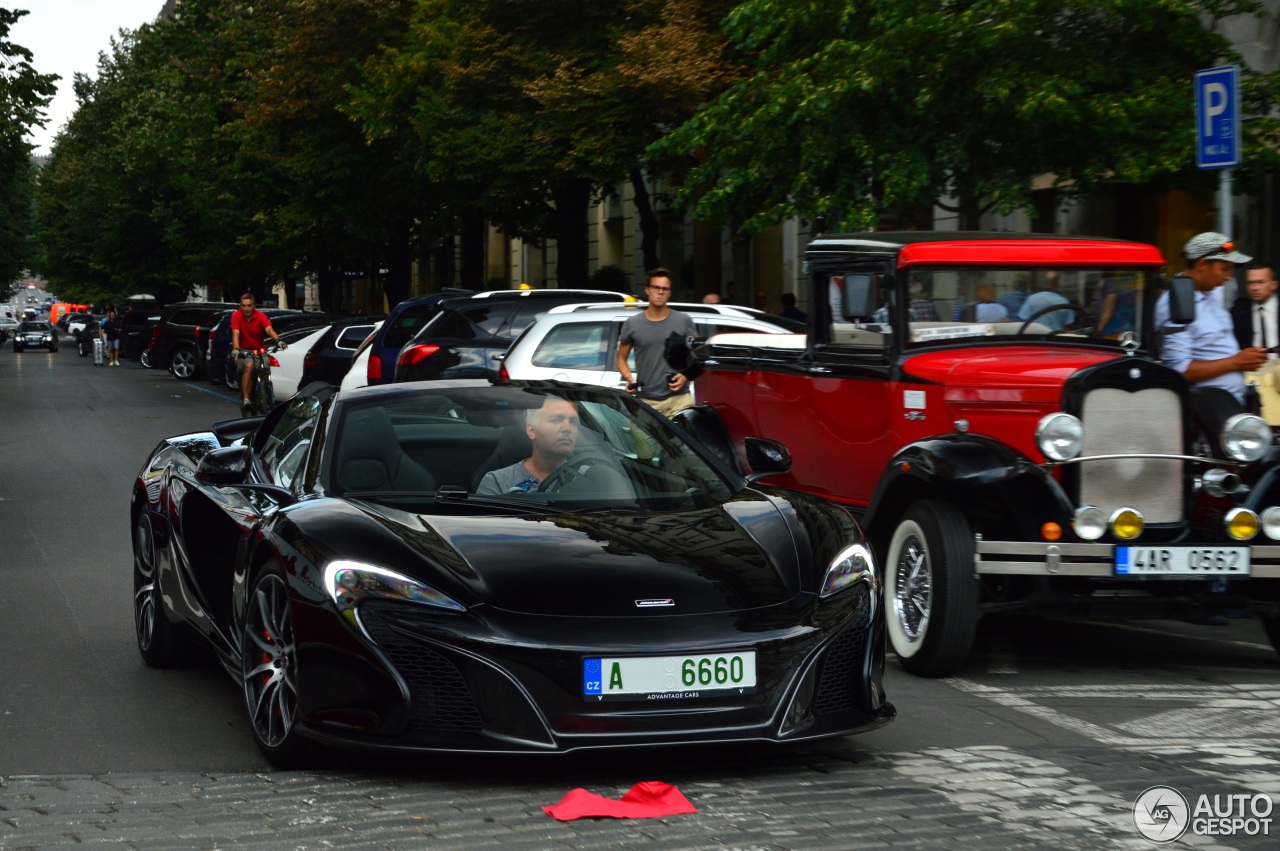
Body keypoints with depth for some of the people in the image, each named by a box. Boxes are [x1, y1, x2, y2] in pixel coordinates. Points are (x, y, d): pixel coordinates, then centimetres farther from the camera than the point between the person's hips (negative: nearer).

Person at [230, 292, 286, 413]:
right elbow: (236, 333, -19)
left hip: (259, 351, 3)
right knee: (249, 366, -33)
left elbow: (269, 329, -21)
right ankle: (245, 399, -34)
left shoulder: (260, 316, -5)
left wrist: (278, 341, -41)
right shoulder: (236, 316, -7)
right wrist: (235, 349, -37)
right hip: (243, 351, -3)